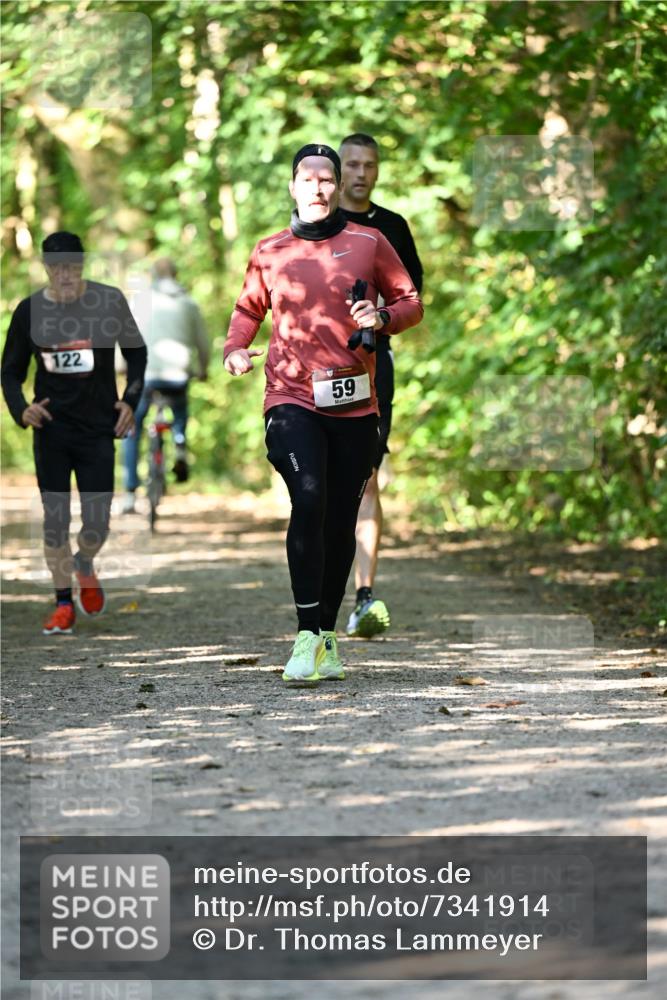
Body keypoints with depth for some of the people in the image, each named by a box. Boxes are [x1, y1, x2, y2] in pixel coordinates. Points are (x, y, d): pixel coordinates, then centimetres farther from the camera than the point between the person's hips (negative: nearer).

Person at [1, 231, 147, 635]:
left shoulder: (109, 300, -4)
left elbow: (137, 353, 9)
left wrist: (131, 401, -2)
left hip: (98, 428, -1)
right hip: (51, 429, 1)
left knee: (97, 524, -2)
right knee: (55, 519, 0)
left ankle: (85, 566, 33)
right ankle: (64, 604, 14)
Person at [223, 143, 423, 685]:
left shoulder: (369, 243, 6)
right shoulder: (269, 252, 8)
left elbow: (411, 301, 12)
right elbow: (249, 308, 23)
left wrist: (384, 317, -9)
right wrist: (235, 349, 5)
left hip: (354, 403, 1)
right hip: (292, 400, -1)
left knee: (341, 522, 6)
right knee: (309, 499, -21)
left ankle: (327, 635, 19)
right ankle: (308, 636, -19)